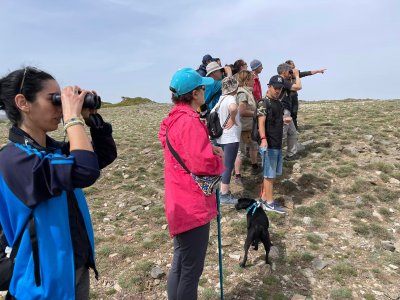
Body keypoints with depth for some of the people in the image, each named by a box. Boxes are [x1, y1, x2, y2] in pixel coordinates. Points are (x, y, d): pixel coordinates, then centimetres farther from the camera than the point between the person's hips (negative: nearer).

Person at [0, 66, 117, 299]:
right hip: (47, 279, -7)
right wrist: (73, 116, -29)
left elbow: (106, 155, 8)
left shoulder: (54, 148, 0)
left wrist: (92, 117, -6)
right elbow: (85, 171, -40)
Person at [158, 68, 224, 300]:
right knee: (191, 270, 5)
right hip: (193, 206, -10)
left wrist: (209, 148, 5)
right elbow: (203, 165, -27)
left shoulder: (174, 118, 9)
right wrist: (220, 163, -6)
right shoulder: (190, 121, -21)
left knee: (180, 265, 23)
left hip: (181, 203, 10)